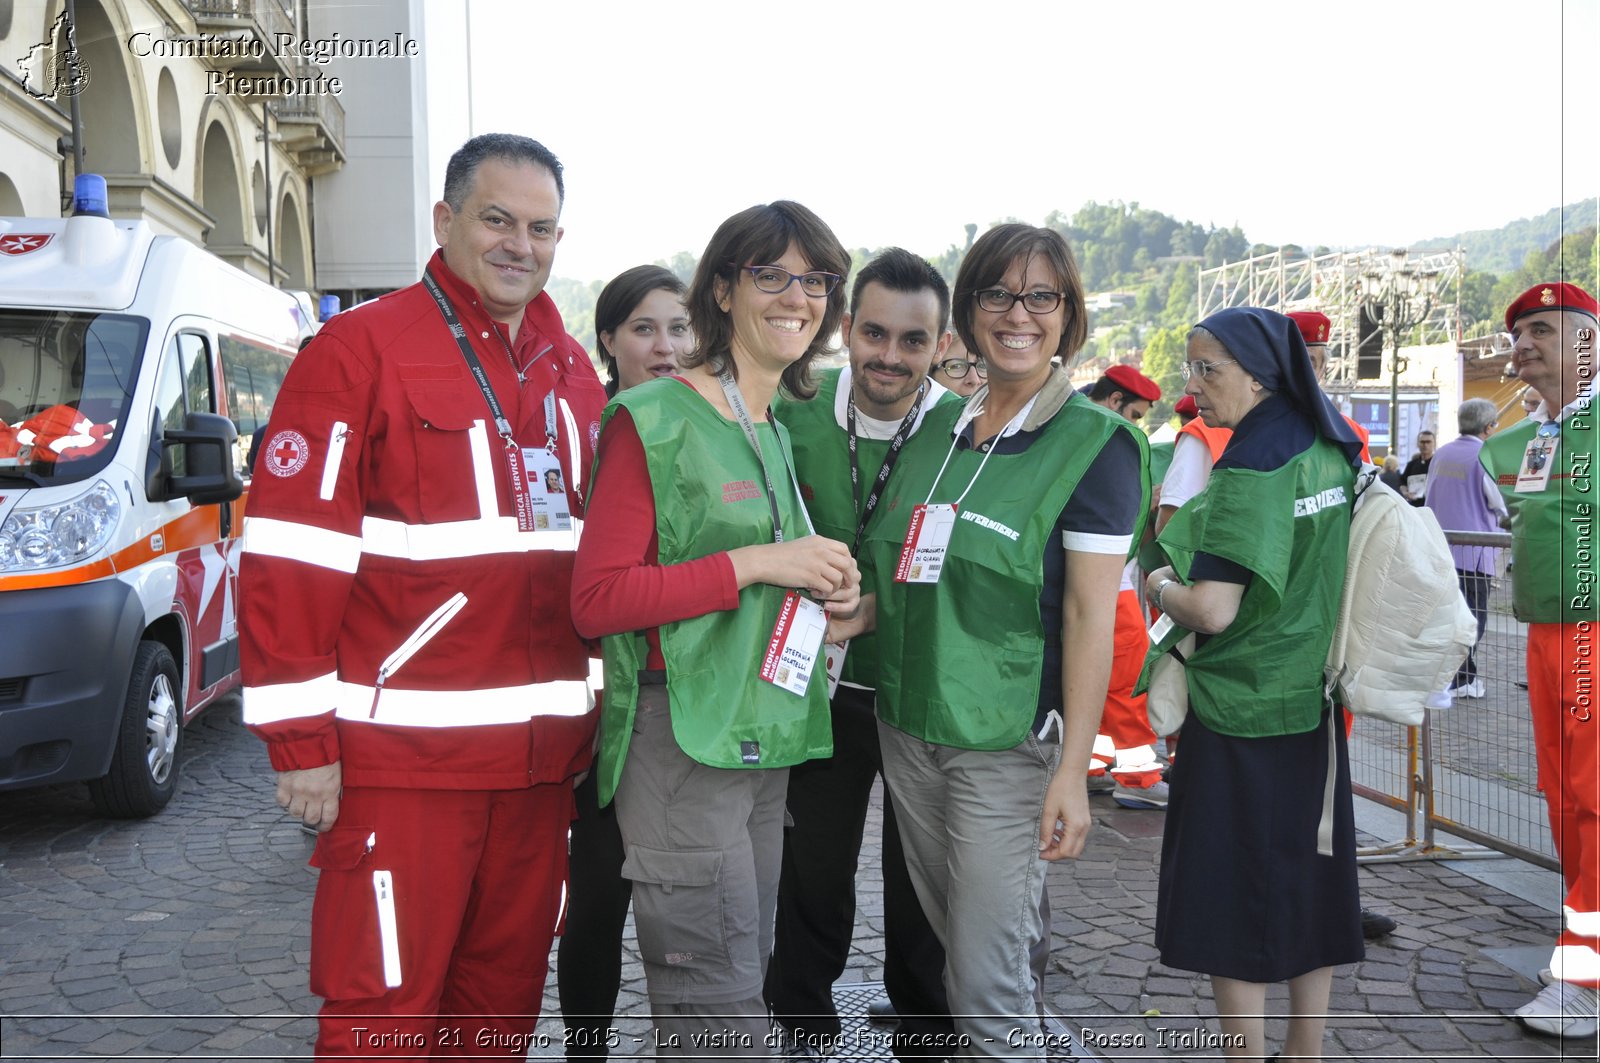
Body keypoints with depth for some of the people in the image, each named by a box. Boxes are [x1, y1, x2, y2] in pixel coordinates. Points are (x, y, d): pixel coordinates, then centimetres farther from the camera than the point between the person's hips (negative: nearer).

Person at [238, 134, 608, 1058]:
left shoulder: (573, 371, 13)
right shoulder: (361, 348, -7)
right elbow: (290, 555, -11)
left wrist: (594, 707, 15)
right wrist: (300, 740, -13)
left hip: (541, 753, 6)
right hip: (402, 752, -6)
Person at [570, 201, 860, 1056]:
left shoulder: (778, 435, 17)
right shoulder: (653, 421, -9)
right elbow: (597, 599, -16)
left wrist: (823, 589, 4)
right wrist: (755, 563, -18)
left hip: (765, 737, 8)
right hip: (681, 738, -8)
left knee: (744, 977, 15)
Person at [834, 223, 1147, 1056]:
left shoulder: (1095, 443, -8)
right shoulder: (937, 428, 9)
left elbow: (1090, 615, -13)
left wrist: (1073, 769, -16)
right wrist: (844, 620, -1)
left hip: (1008, 742, -6)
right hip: (907, 725, 6)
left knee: (987, 978, 0)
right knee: (949, 936, 17)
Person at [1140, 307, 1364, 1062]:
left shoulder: (1249, 472, -19)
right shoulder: (1331, 453, 6)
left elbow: (1213, 610, -25)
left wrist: (1160, 587, -5)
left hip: (1239, 714, -8)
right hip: (1315, 707, 8)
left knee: (1229, 894, 3)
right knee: (1308, 879, 15)